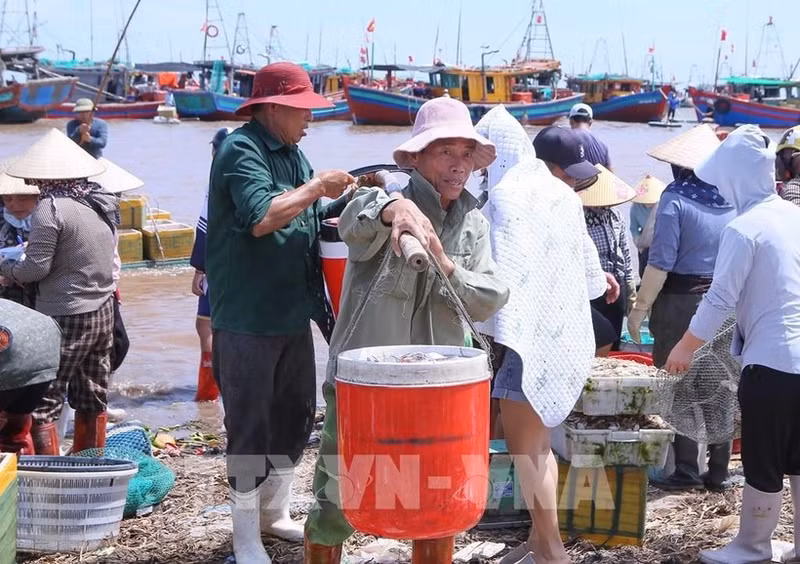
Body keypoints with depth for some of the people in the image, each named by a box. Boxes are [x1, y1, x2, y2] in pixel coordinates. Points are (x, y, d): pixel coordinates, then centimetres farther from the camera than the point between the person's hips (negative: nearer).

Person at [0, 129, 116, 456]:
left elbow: (36, 268, -17)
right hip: (103, 312, 8)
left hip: (65, 317, -8)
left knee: (42, 404, -2)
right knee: (93, 400, 16)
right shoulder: (102, 203, 6)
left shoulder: (51, 208, -17)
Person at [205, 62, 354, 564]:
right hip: (248, 316, -9)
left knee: (296, 414, 17)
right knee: (250, 425, 0)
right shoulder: (242, 151, -15)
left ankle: (275, 513, 34)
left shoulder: (292, 154, 13)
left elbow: (309, 221, 18)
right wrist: (316, 188, -19)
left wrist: (347, 204, 1)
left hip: (293, 311, 9)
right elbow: (261, 218, -29)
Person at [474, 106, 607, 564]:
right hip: (563, 329, 9)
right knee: (537, 440, 16)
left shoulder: (507, 195, -14)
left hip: (532, 332, -9)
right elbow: (581, 251, 26)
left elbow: (508, 271, -23)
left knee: (523, 444, -5)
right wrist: (596, 279, 43)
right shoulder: (558, 191, 12)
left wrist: (499, 337, -24)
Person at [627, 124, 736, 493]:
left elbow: (660, 262, -15)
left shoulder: (676, 199, -12)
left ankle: (686, 472, 6)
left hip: (681, 300, -5)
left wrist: (640, 307, -9)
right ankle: (718, 472, 18)